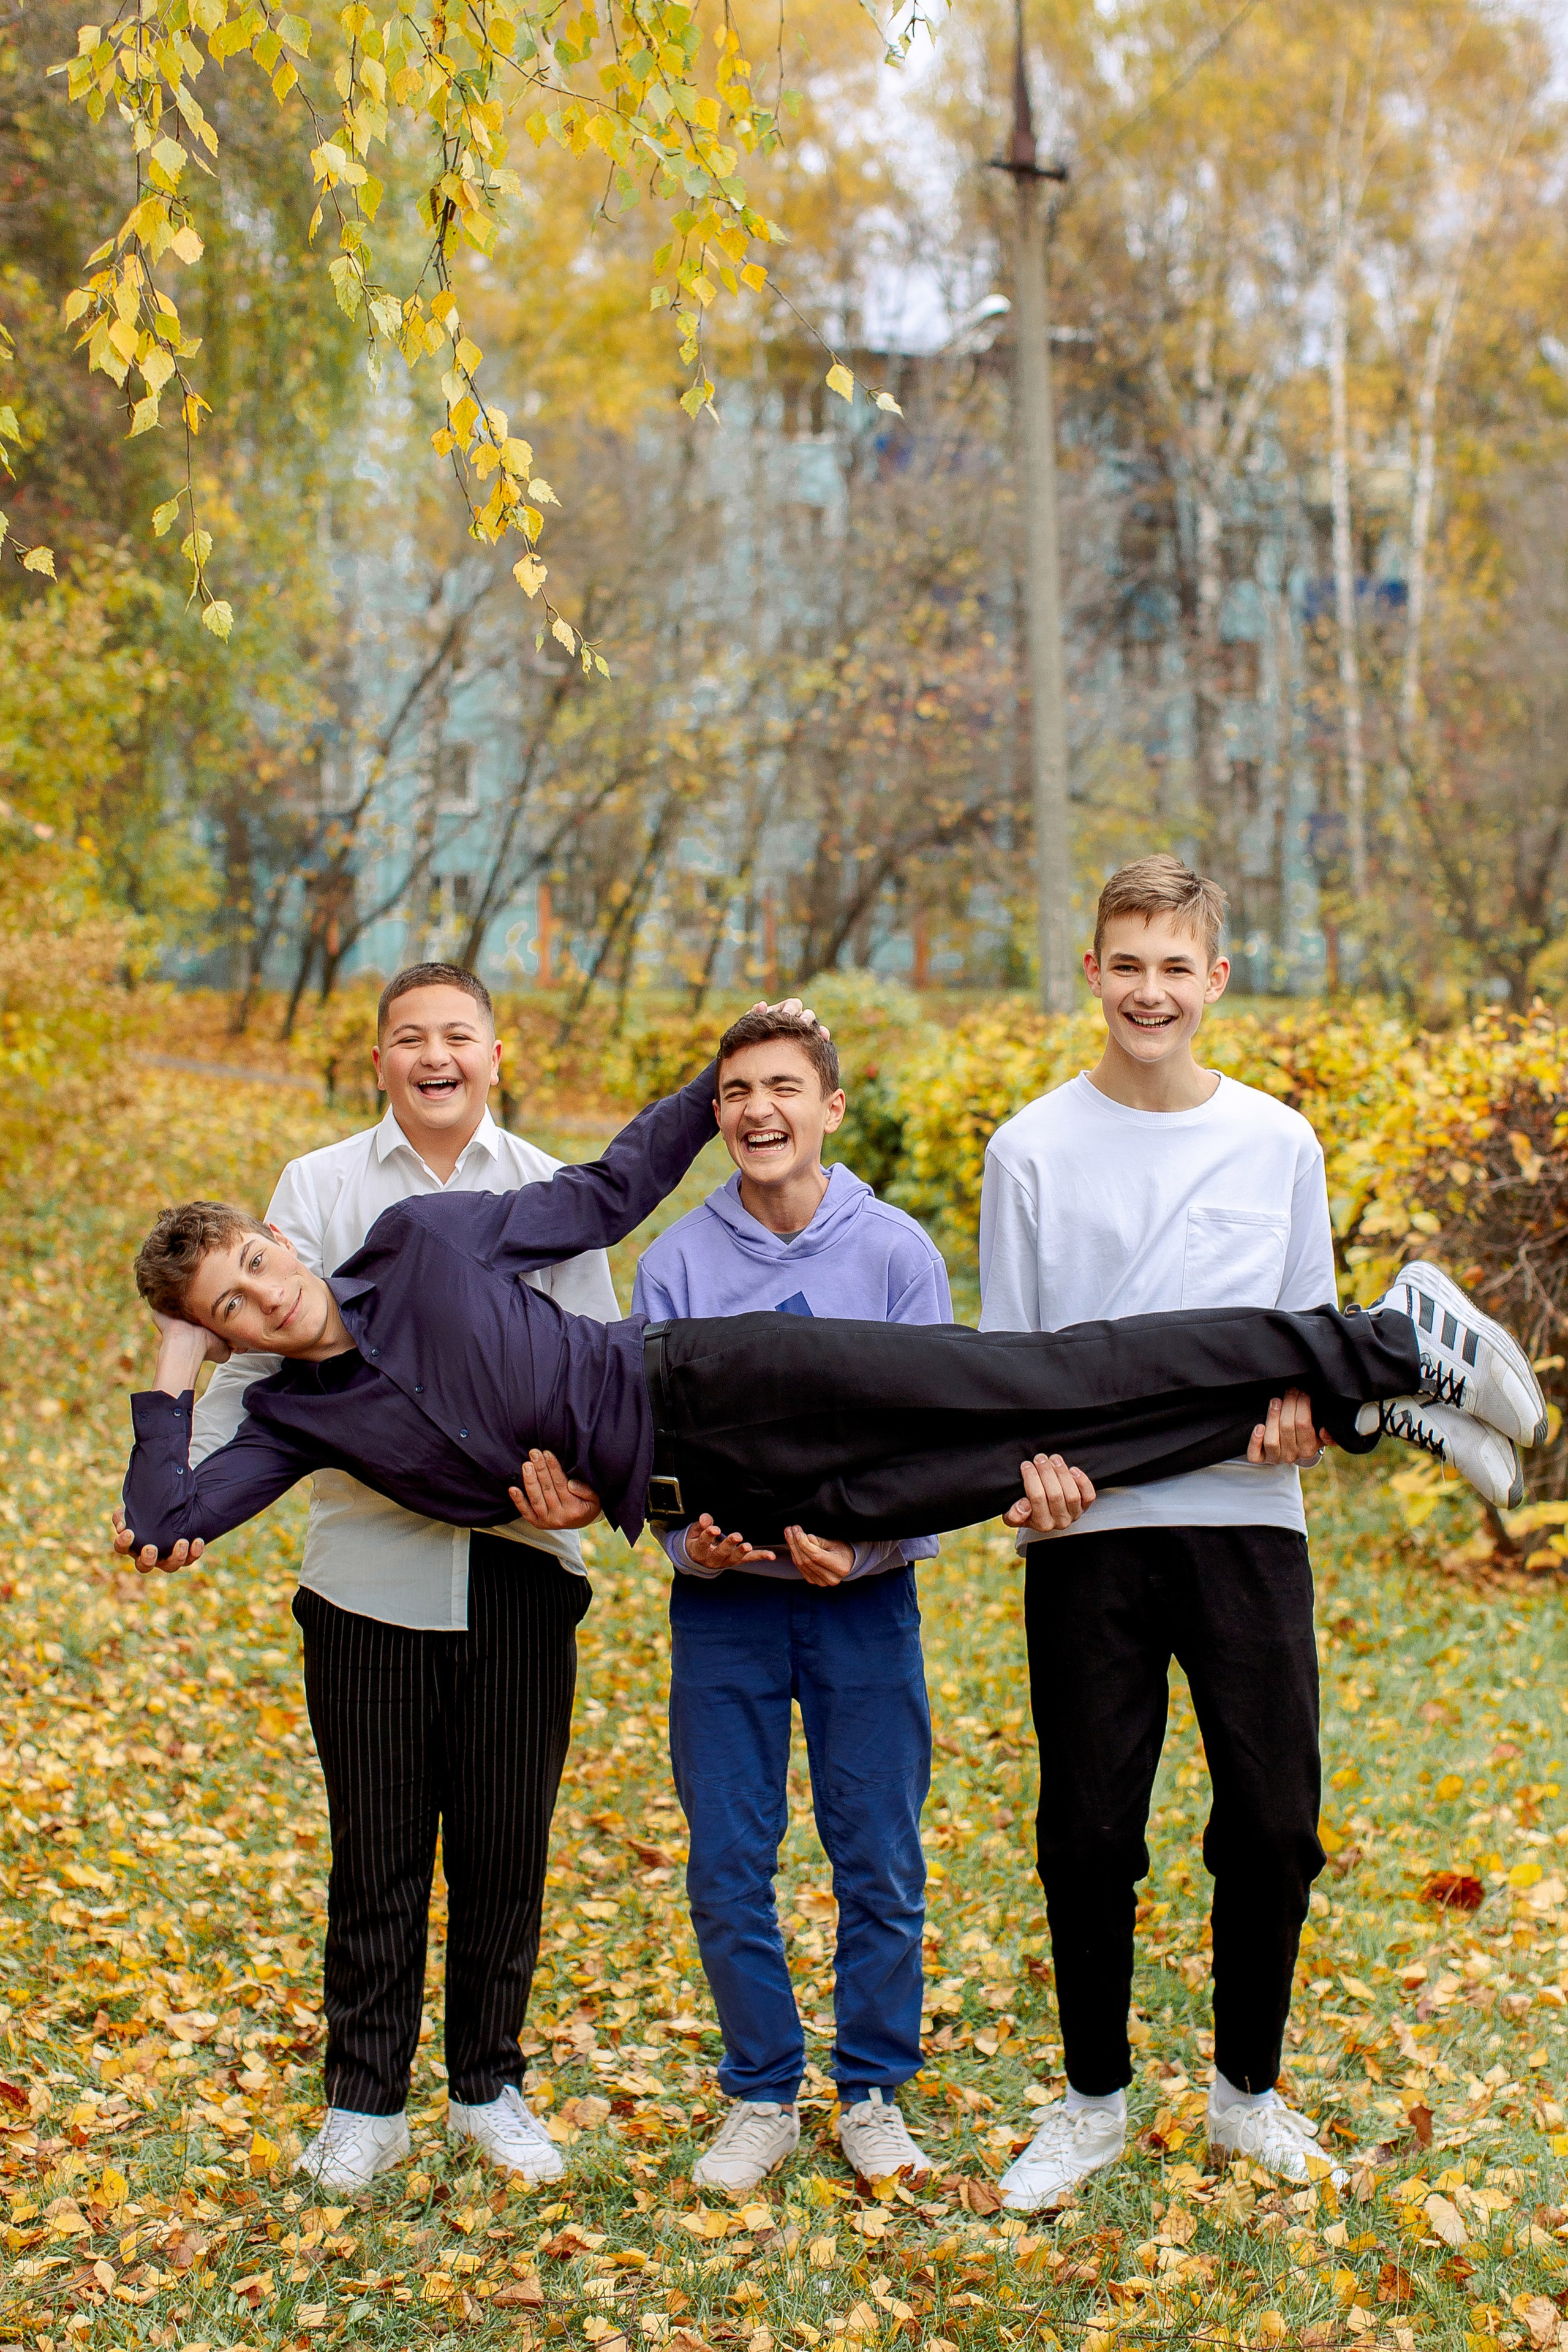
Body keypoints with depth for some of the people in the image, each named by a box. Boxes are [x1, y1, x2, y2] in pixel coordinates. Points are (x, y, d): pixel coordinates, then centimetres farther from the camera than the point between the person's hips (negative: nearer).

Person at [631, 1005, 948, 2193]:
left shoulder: (896, 1251, -2)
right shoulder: (677, 1261, 1)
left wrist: (862, 1541, -19)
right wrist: (687, 1533, -17)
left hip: (865, 1595, -1)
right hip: (724, 1600, 1)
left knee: (882, 1867, 5)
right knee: (729, 1869, 5)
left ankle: (874, 2093, 23)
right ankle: (763, 2095, 22)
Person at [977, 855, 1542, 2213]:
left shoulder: (1278, 1144, 8)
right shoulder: (1034, 1151, 3)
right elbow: (1003, 1353, 5)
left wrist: (1303, 1406, -11)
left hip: (1247, 1519, 2)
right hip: (1089, 1530, -1)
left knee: (1274, 1825, 5)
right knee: (1089, 1833, 4)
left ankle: (1250, 2091, 25)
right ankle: (1094, 2100, 23)